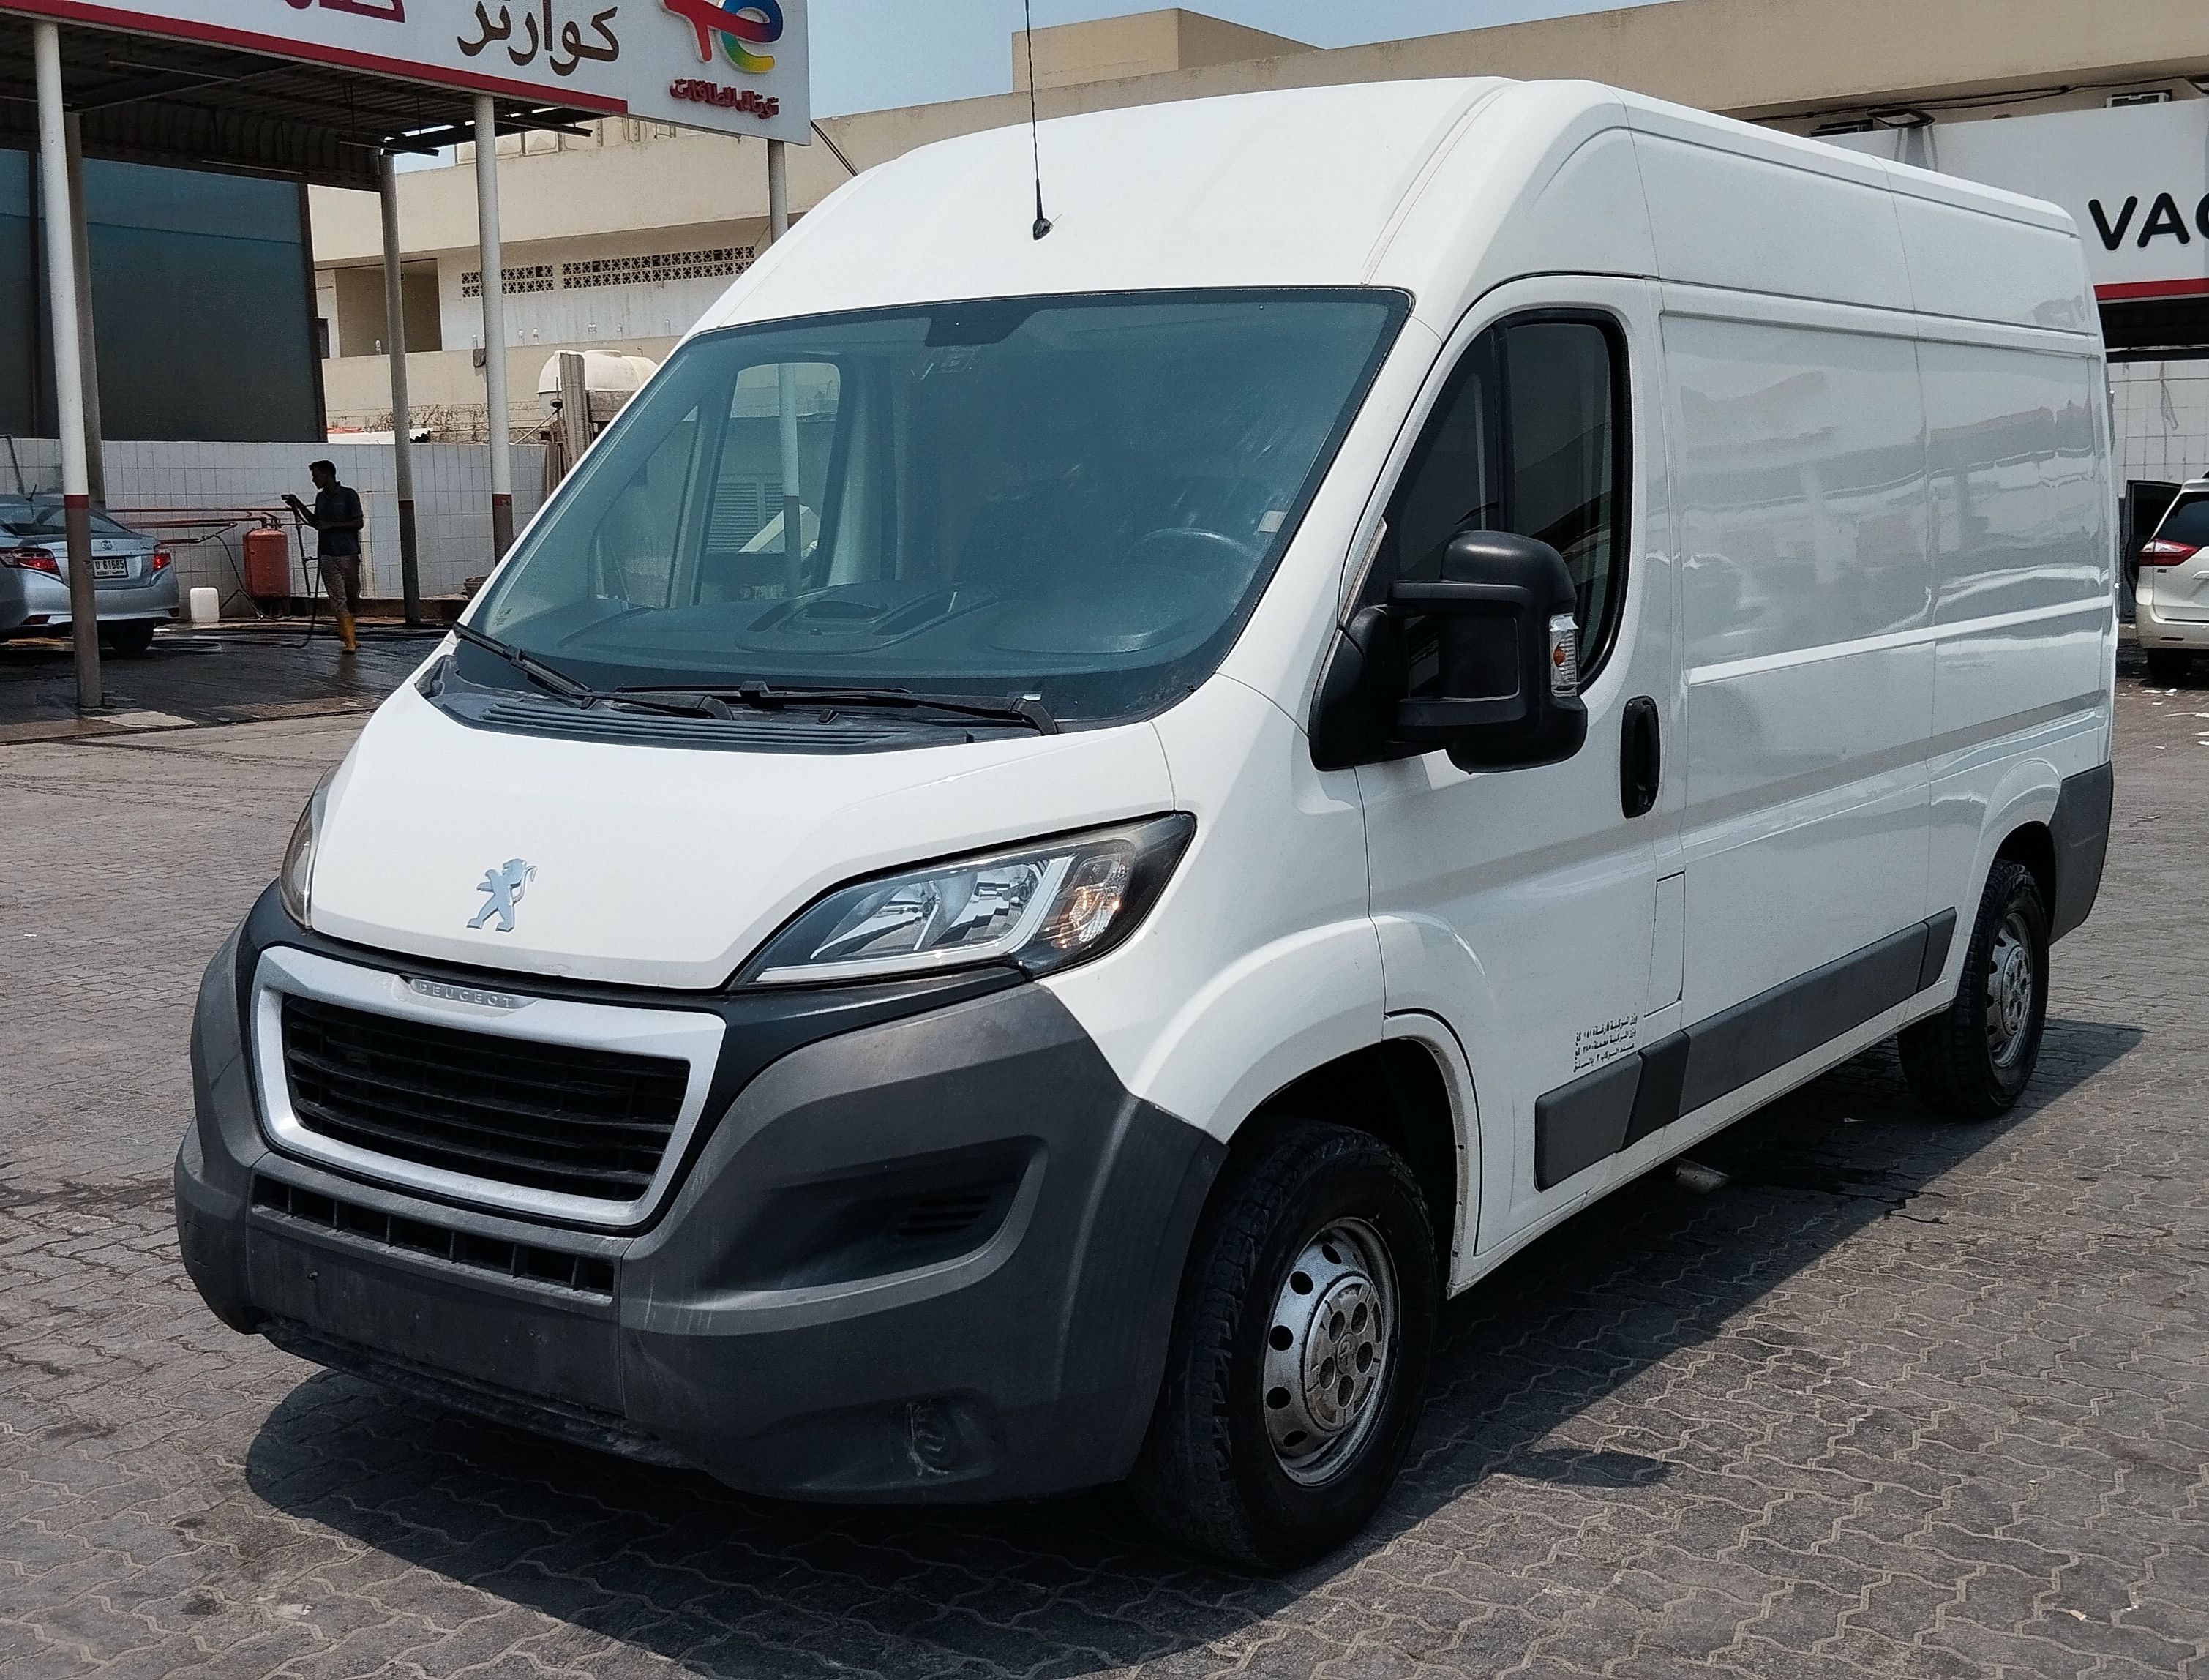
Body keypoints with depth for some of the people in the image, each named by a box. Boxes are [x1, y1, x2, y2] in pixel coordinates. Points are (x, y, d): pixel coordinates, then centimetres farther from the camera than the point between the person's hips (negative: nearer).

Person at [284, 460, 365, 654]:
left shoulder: (349, 494, -4)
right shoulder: (320, 497, 12)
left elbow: (359, 522, -8)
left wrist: (331, 525, -12)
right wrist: (298, 505, 15)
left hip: (349, 554, -3)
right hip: (327, 556, 3)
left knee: (353, 596, 6)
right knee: (338, 599, -6)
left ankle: (345, 633, 29)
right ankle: (349, 640, -10)